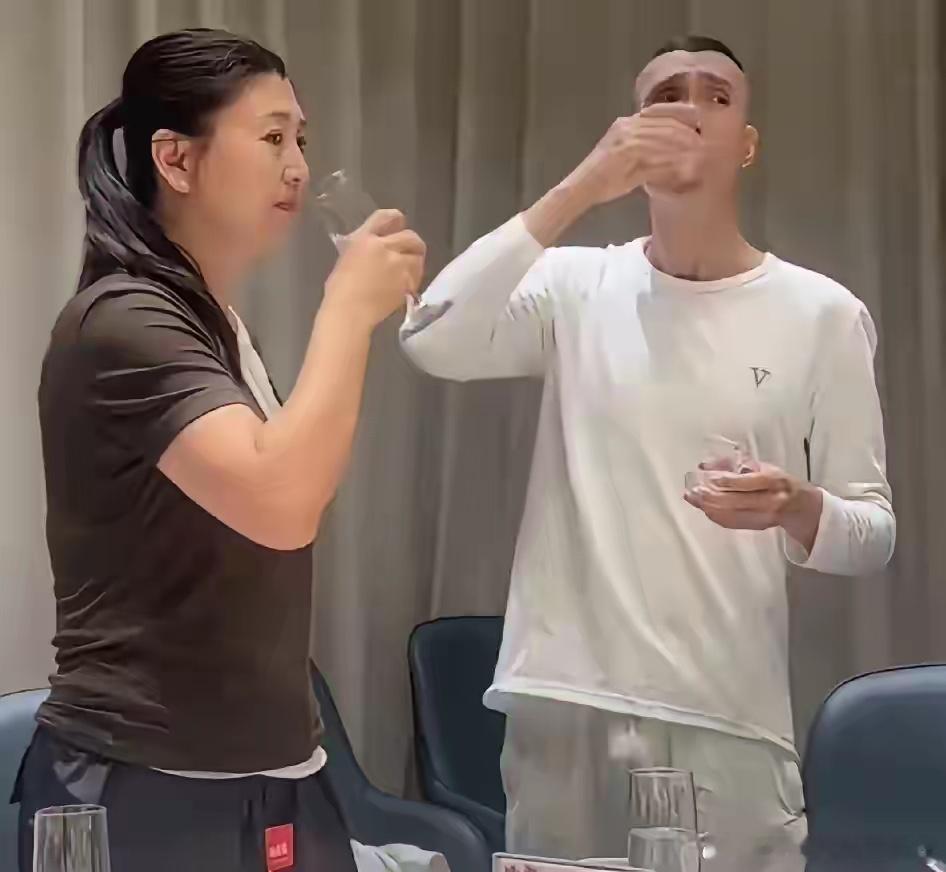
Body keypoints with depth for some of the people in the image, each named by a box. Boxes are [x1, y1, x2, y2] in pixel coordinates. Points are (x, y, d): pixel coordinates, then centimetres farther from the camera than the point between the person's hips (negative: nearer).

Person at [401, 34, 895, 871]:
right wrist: (578, 190, -17)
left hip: (731, 716, -1)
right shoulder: (576, 287, 4)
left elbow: (873, 533, 4)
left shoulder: (823, 313, 2)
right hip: (565, 702, 1)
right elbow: (432, 342, -14)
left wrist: (796, 508, -20)